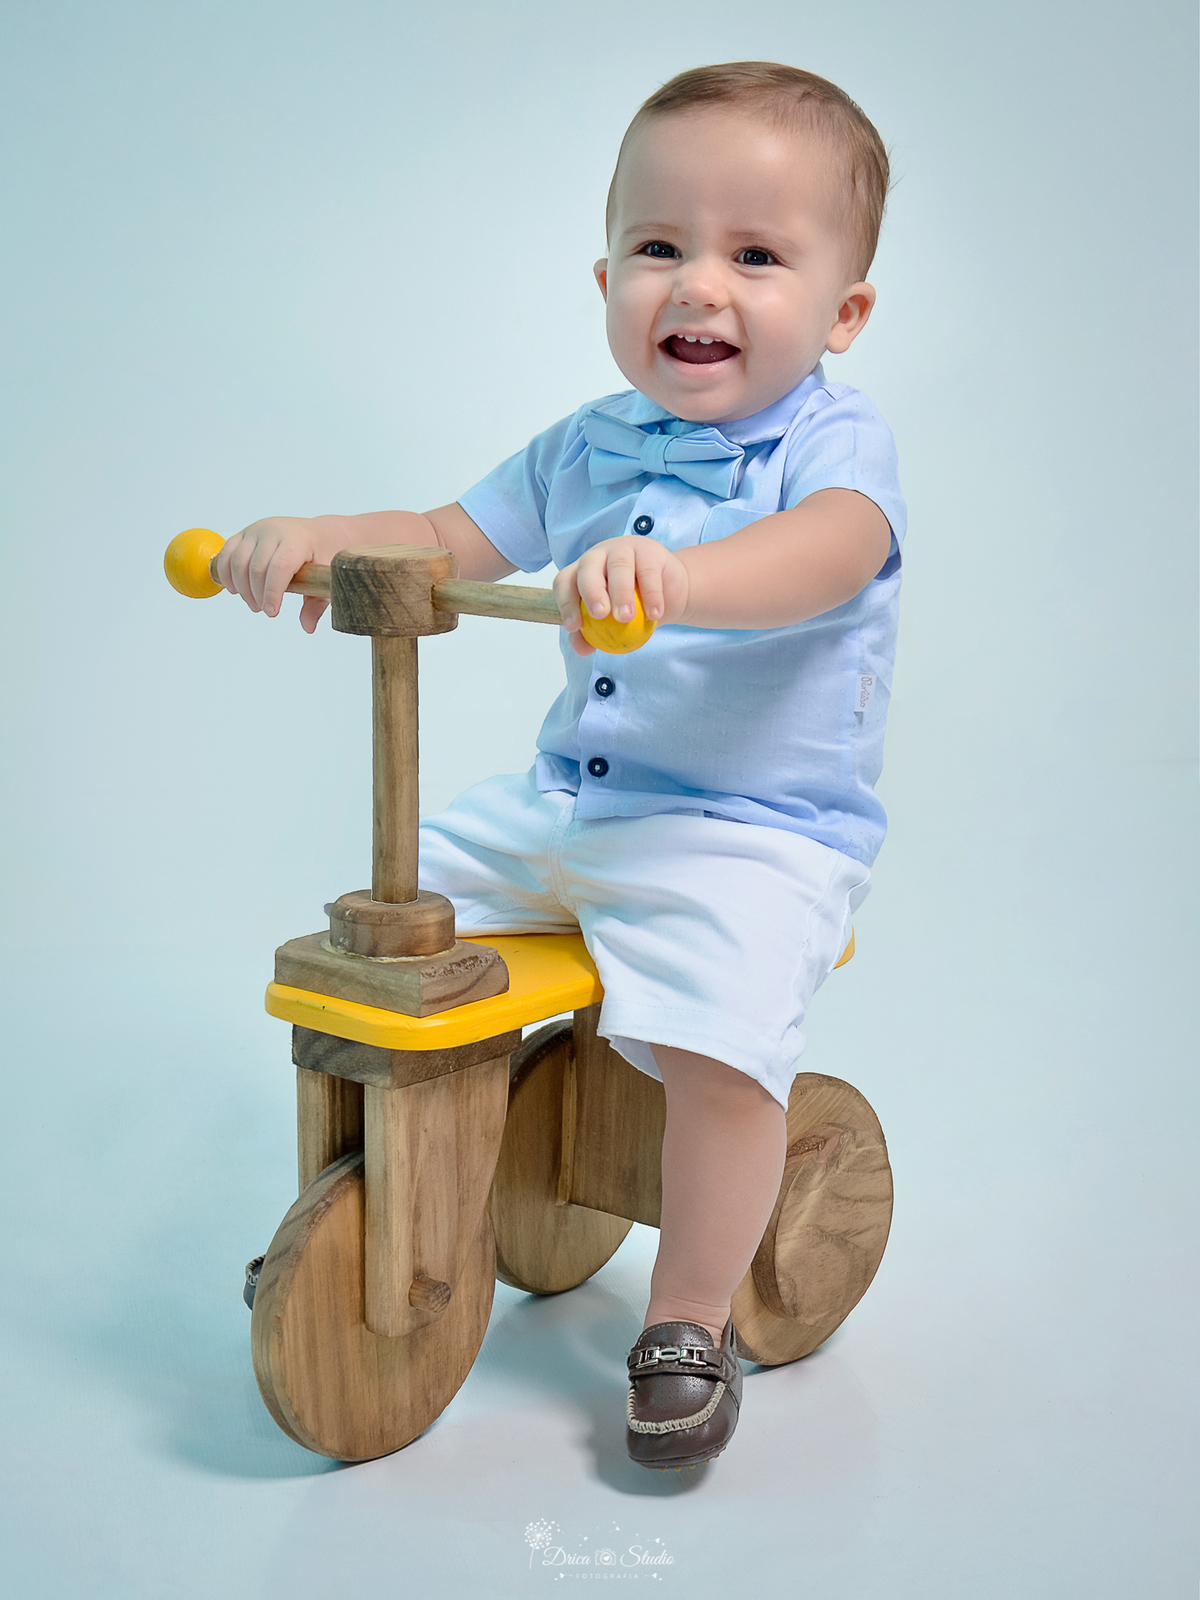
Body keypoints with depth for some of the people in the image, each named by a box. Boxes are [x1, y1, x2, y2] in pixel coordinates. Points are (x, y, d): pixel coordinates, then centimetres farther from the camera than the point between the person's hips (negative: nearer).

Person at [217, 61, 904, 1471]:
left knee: (717, 1043, -28)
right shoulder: (584, 448, 10)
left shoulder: (834, 441, -10)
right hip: (558, 807, 6)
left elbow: (827, 554, -33)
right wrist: (325, 534, -7)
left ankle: (688, 1324, -3)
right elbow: (449, 540, 14)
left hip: (756, 834, -6)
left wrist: (670, 573, -53)